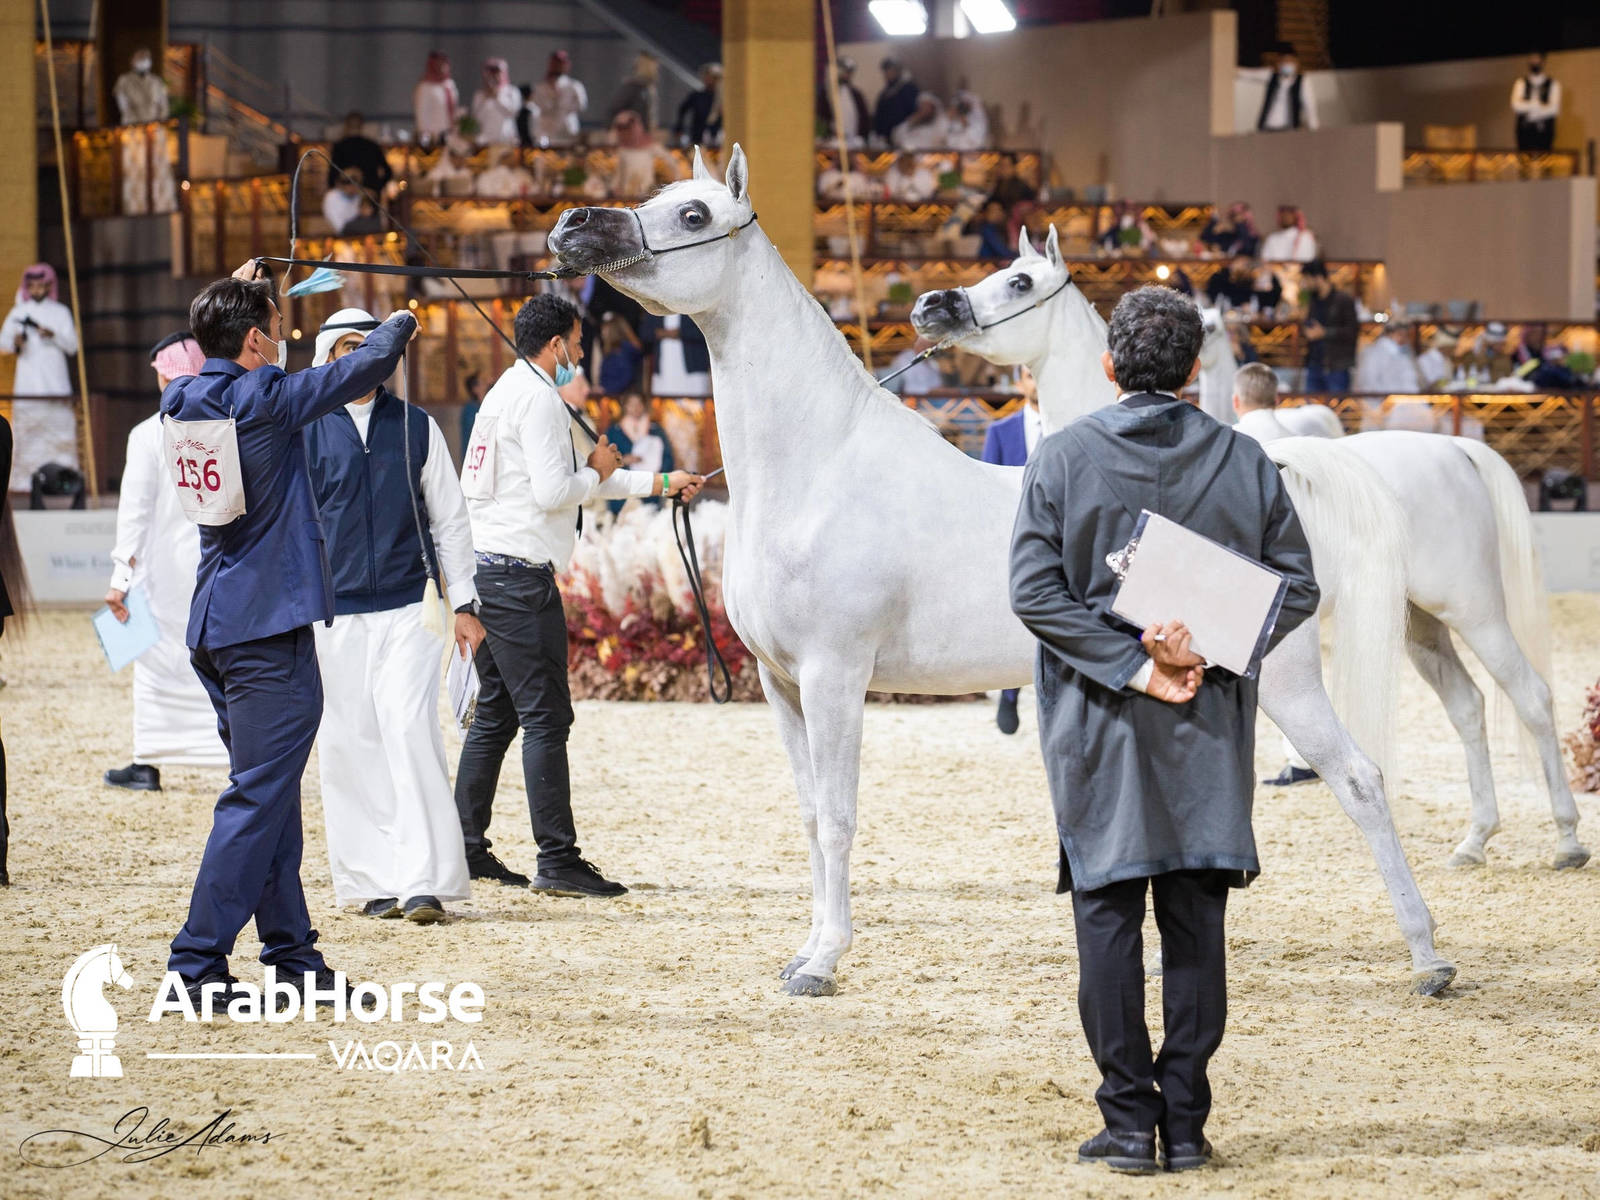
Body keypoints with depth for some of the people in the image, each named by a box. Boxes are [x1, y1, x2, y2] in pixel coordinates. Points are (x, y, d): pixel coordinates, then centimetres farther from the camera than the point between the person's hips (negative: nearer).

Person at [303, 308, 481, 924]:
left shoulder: (416, 427, 10)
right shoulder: (305, 432, 7)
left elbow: (450, 518, 13)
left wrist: (463, 603, 8)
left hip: (408, 608, -1)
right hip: (333, 614, 1)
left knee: (411, 732, -13)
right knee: (348, 746, 0)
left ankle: (425, 880, -14)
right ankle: (372, 880, 8)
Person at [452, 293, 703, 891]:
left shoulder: (510, 392, 20)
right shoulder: (537, 398, -12)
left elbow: (559, 482, 28)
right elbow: (553, 492, -21)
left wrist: (660, 482, 30)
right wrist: (598, 472, 0)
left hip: (486, 572, 10)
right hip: (519, 574, -10)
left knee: (494, 716, 14)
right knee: (546, 717, -10)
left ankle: (465, 848, 16)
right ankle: (558, 860, -11)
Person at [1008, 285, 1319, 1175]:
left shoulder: (1064, 459, -3)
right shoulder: (1245, 463, 3)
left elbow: (1034, 589, -10)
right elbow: (1297, 586, -2)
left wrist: (1126, 666, -11)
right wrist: (1210, 646, -11)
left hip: (1098, 729, -1)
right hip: (1210, 733, 2)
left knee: (1108, 918, 4)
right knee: (1197, 922, 7)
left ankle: (1130, 1123, 3)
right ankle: (1185, 1124, 7)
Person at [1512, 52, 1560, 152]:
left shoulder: (1553, 85, 7)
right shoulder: (1521, 83, 10)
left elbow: (1554, 109, -5)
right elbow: (1516, 105, -4)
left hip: (1544, 132, -1)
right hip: (1525, 131, 1)